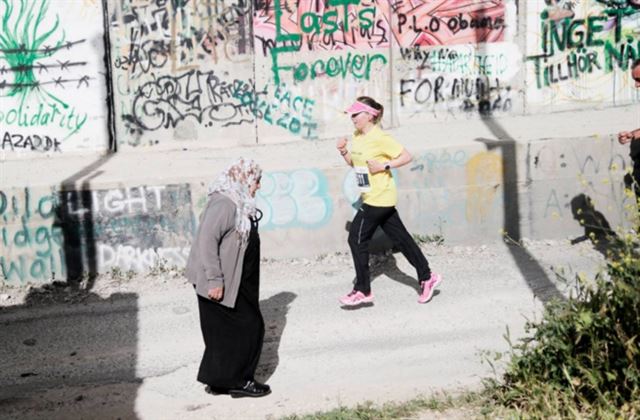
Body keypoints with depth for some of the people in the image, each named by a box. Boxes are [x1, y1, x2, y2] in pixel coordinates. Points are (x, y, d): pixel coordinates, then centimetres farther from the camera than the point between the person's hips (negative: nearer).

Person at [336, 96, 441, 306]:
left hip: (380, 198, -9)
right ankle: (427, 277, 21)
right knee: (400, 237, 12)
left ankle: (362, 290, 4)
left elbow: (407, 156, -16)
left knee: (357, 238, -5)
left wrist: (383, 166, -22)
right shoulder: (357, 136, 9)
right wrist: (343, 152, 3)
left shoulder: (380, 138, -17)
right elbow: (354, 163, 20)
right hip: (371, 197, 9)